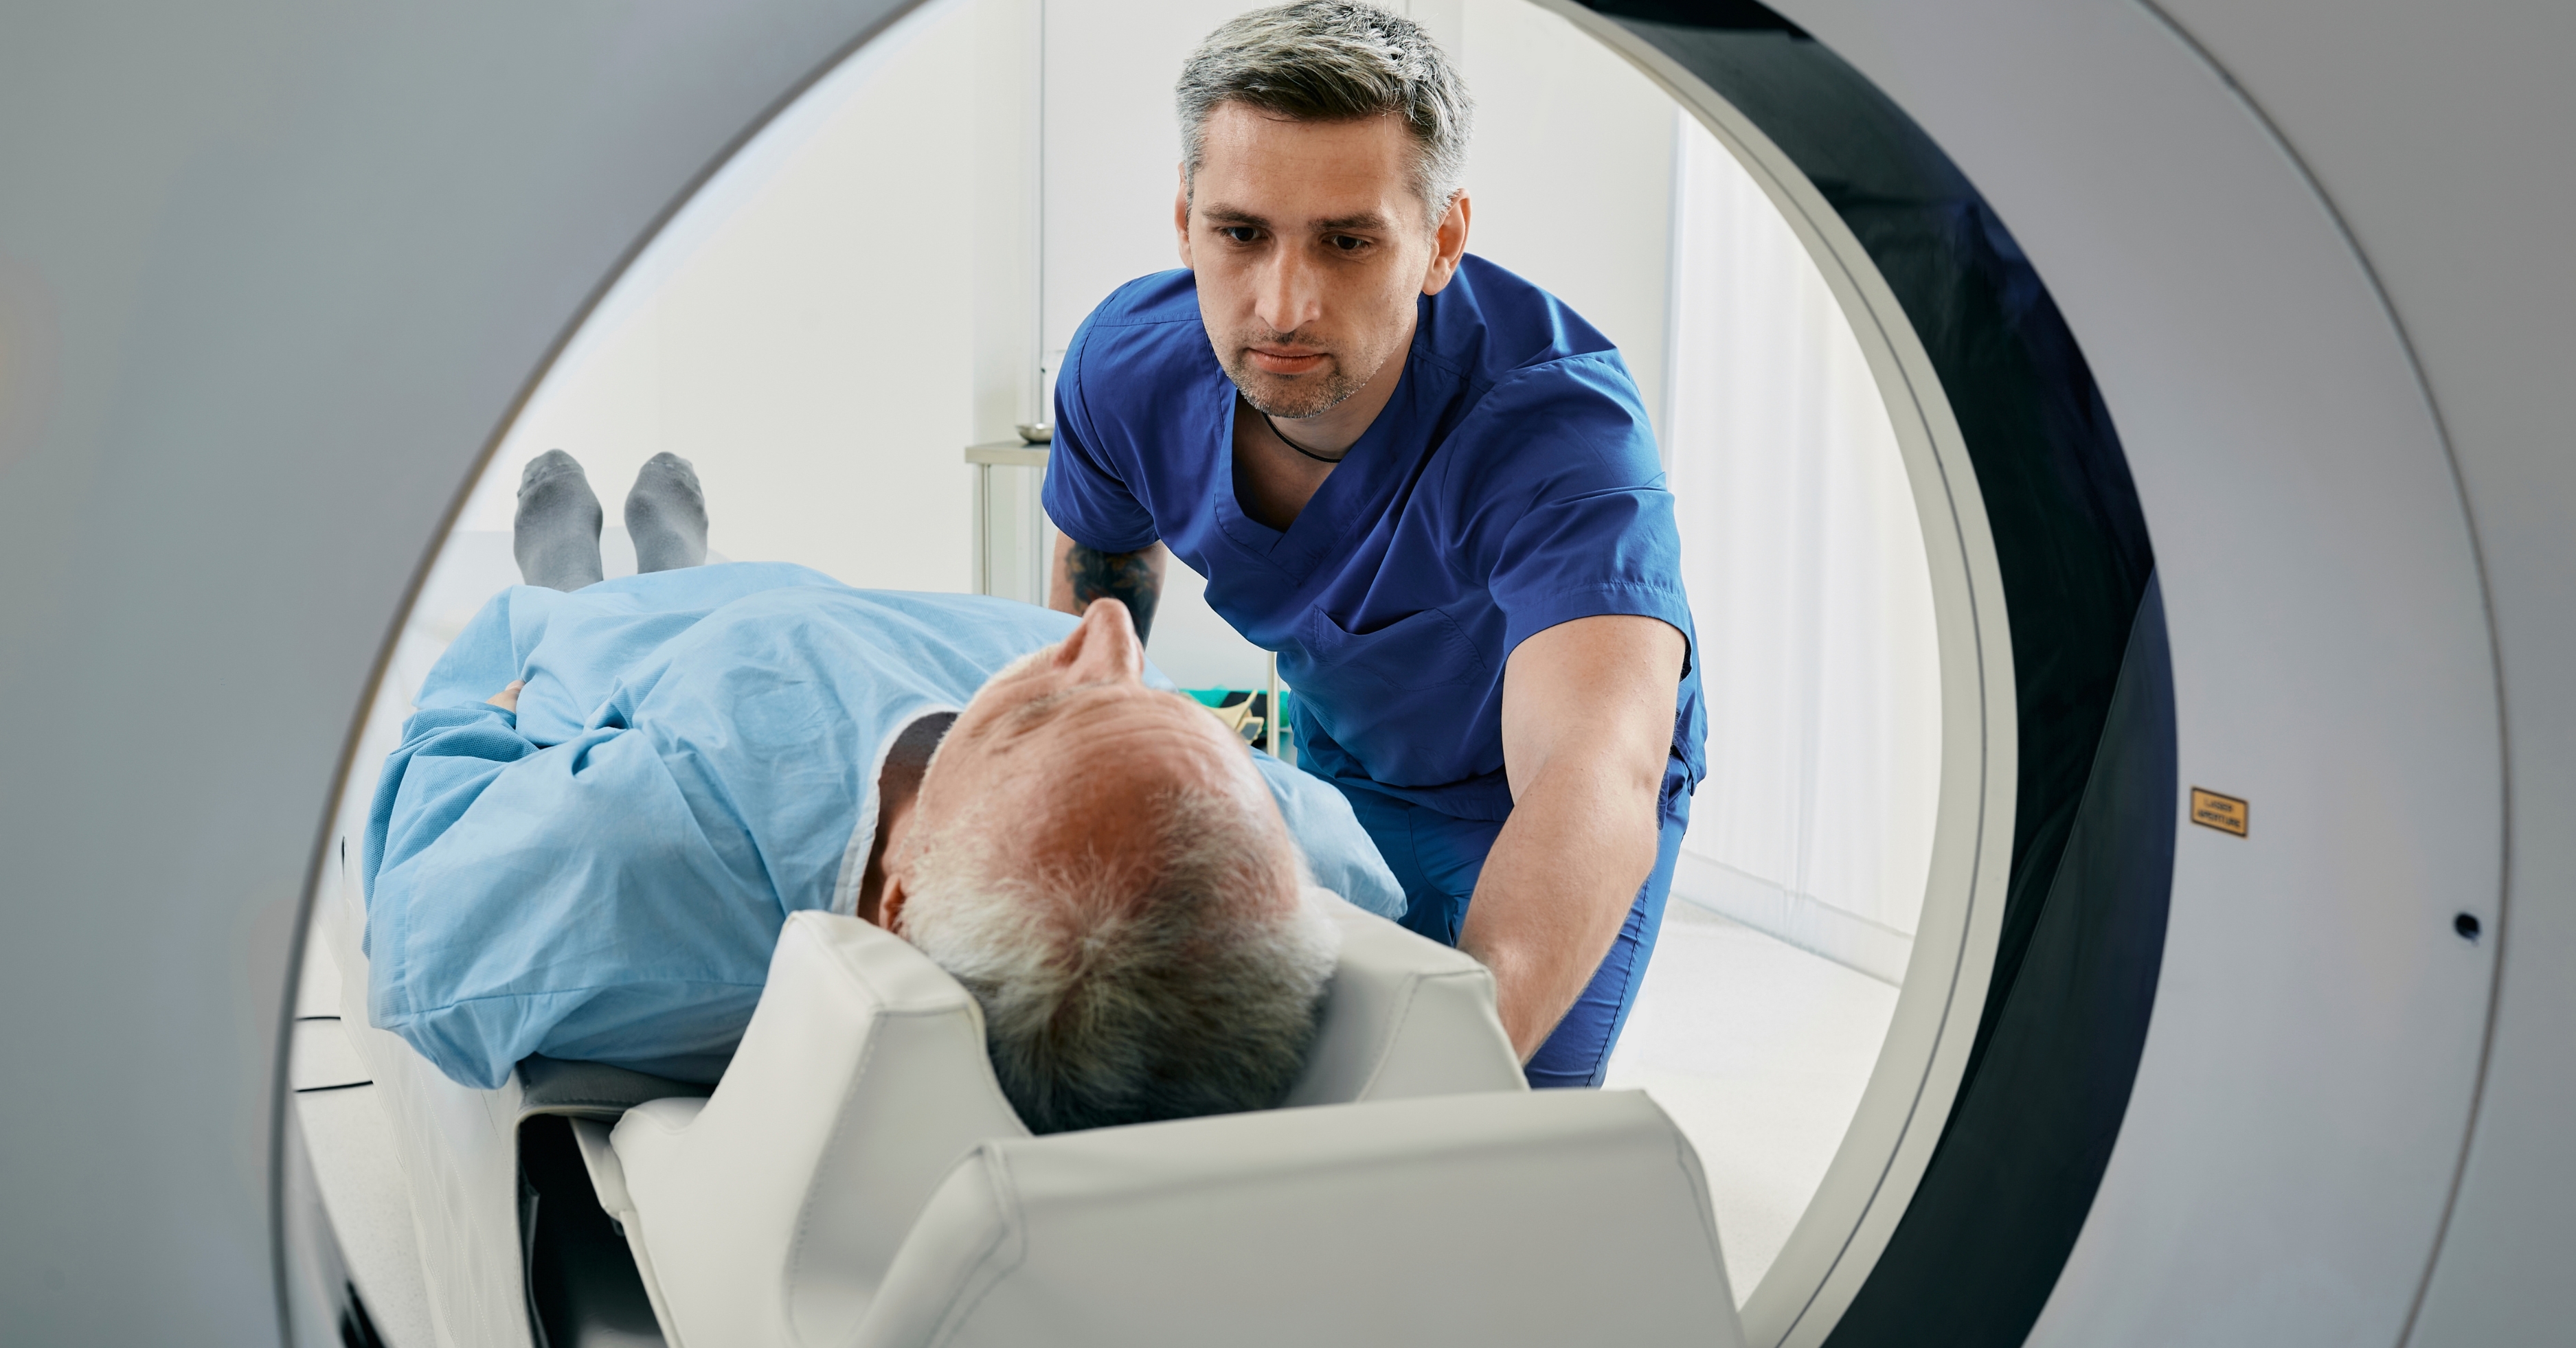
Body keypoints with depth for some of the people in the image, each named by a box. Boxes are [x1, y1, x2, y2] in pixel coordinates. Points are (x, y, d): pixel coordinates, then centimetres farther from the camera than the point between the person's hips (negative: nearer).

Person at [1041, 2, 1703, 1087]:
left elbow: (1593, 783, -60)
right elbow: (1086, 634, 0)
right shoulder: (1126, 366, -24)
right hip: (1334, 750, 4)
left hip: (1528, 787, -4)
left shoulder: (1559, 424, -42)